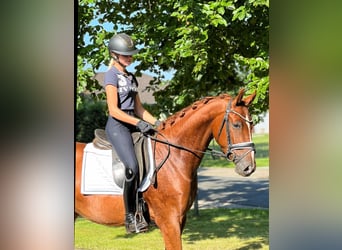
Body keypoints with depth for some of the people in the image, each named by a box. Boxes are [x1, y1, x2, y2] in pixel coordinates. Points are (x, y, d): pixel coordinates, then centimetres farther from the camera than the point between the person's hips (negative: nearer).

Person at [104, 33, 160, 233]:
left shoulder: (131, 77, 20)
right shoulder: (112, 75, -4)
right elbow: (114, 110, -13)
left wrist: (156, 122, 5)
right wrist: (138, 123, -21)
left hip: (133, 125, 9)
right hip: (117, 126, -9)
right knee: (133, 167, -25)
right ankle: (130, 216, -18)